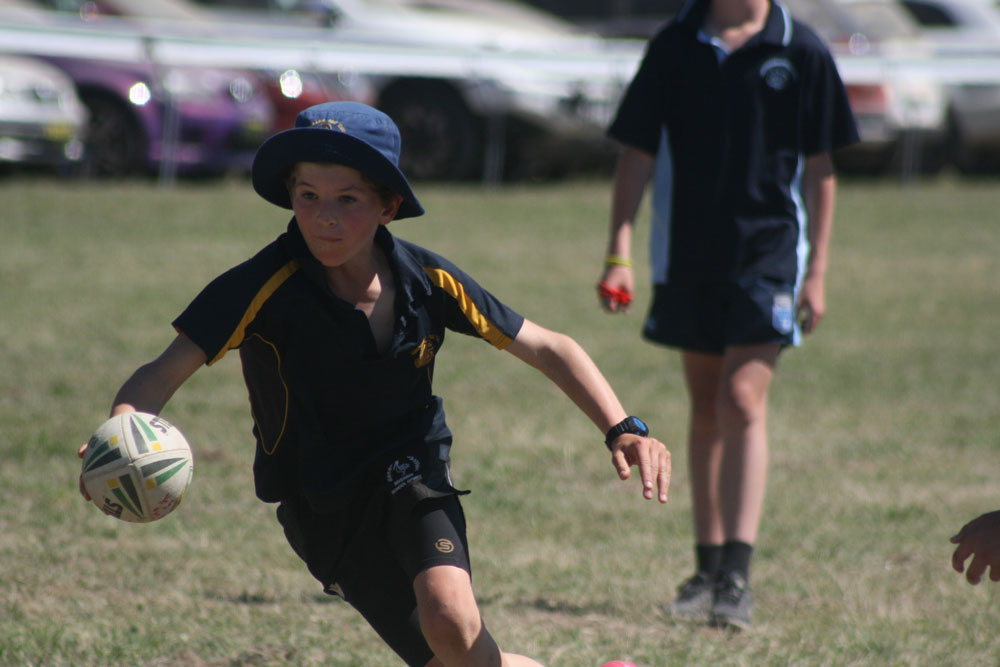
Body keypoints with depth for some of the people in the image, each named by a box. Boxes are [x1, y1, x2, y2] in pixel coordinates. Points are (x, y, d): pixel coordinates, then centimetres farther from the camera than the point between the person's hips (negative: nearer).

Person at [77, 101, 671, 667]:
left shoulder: (429, 280, -12)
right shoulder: (267, 287, -21)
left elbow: (547, 348, -2)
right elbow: (166, 372, -28)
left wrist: (623, 428, -14)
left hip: (412, 473, 0)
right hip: (326, 507, 0)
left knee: (451, 619, -27)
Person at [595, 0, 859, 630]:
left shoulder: (802, 52, -2)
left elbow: (819, 168, 4)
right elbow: (637, 152, 5)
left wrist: (817, 272, 1)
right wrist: (619, 254, -3)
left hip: (769, 252, -3)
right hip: (686, 256, 3)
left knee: (743, 401, -14)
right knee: (706, 409, 10)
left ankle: (737, 576, -15)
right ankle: (710, 569, 19)